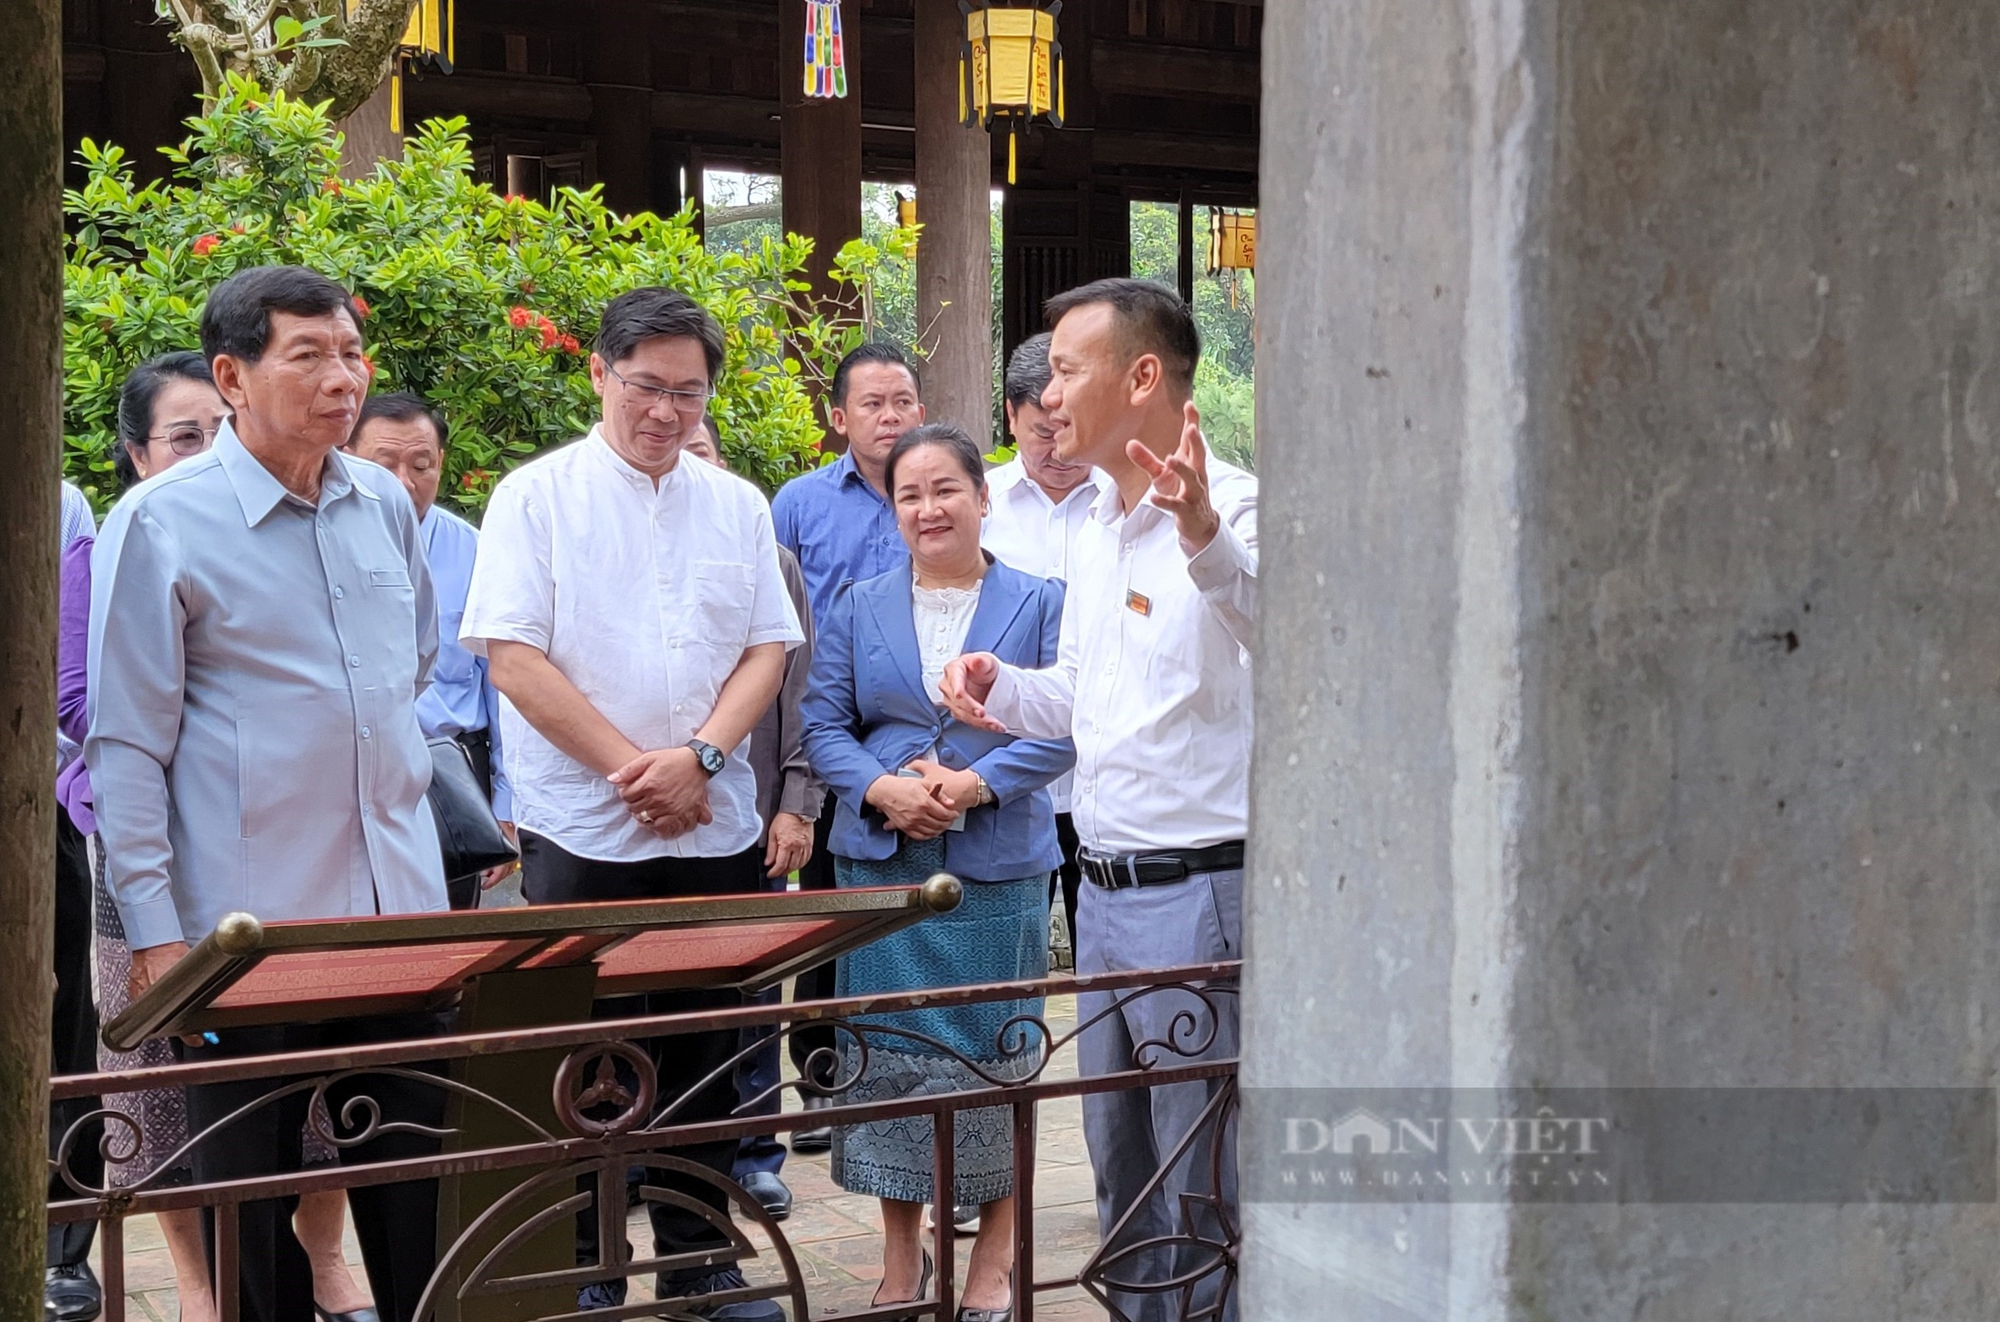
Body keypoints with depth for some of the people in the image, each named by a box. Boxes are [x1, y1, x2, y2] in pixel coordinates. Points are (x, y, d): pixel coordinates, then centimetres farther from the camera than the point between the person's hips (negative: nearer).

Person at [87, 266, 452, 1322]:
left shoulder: (386, 505, 7)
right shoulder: (159, 525, -9)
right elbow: (127, 745, -10)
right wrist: (153, 929, -13)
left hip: (399, 903, 5)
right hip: (248, 917, -5)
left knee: (417, 1177, 11)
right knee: (253, 1189, 7)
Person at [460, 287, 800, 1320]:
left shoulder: (736, 506, 10)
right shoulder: (535, 496, -2)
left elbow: (767, 650, 7)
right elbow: (512, 655, -9)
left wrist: (700, 756, -10)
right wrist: (630, 767, -13)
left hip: (715, 832, 4)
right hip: (583, 833, -3)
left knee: (705, 1057, 9)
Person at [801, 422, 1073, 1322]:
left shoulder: (1038, 605, 3)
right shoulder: (859, 609, 10)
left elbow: (1062, 727, -4)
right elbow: (823, 724, 6)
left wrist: (977, 783, -17)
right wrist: (880, 788, -13)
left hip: (999, 869, -2)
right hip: (882, 866, 2)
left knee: (995, 1053, 2)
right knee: (886, 1054, 3)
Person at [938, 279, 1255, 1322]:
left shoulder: (1235, 507, -15)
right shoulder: (1098, 530, 14)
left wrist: (1203, 535, -53)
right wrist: (996, 687, 4)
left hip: (1200, 891, -9)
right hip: (1104, 886, 9)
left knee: (1203, 1184, 0)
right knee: (1122, 1168, 20)